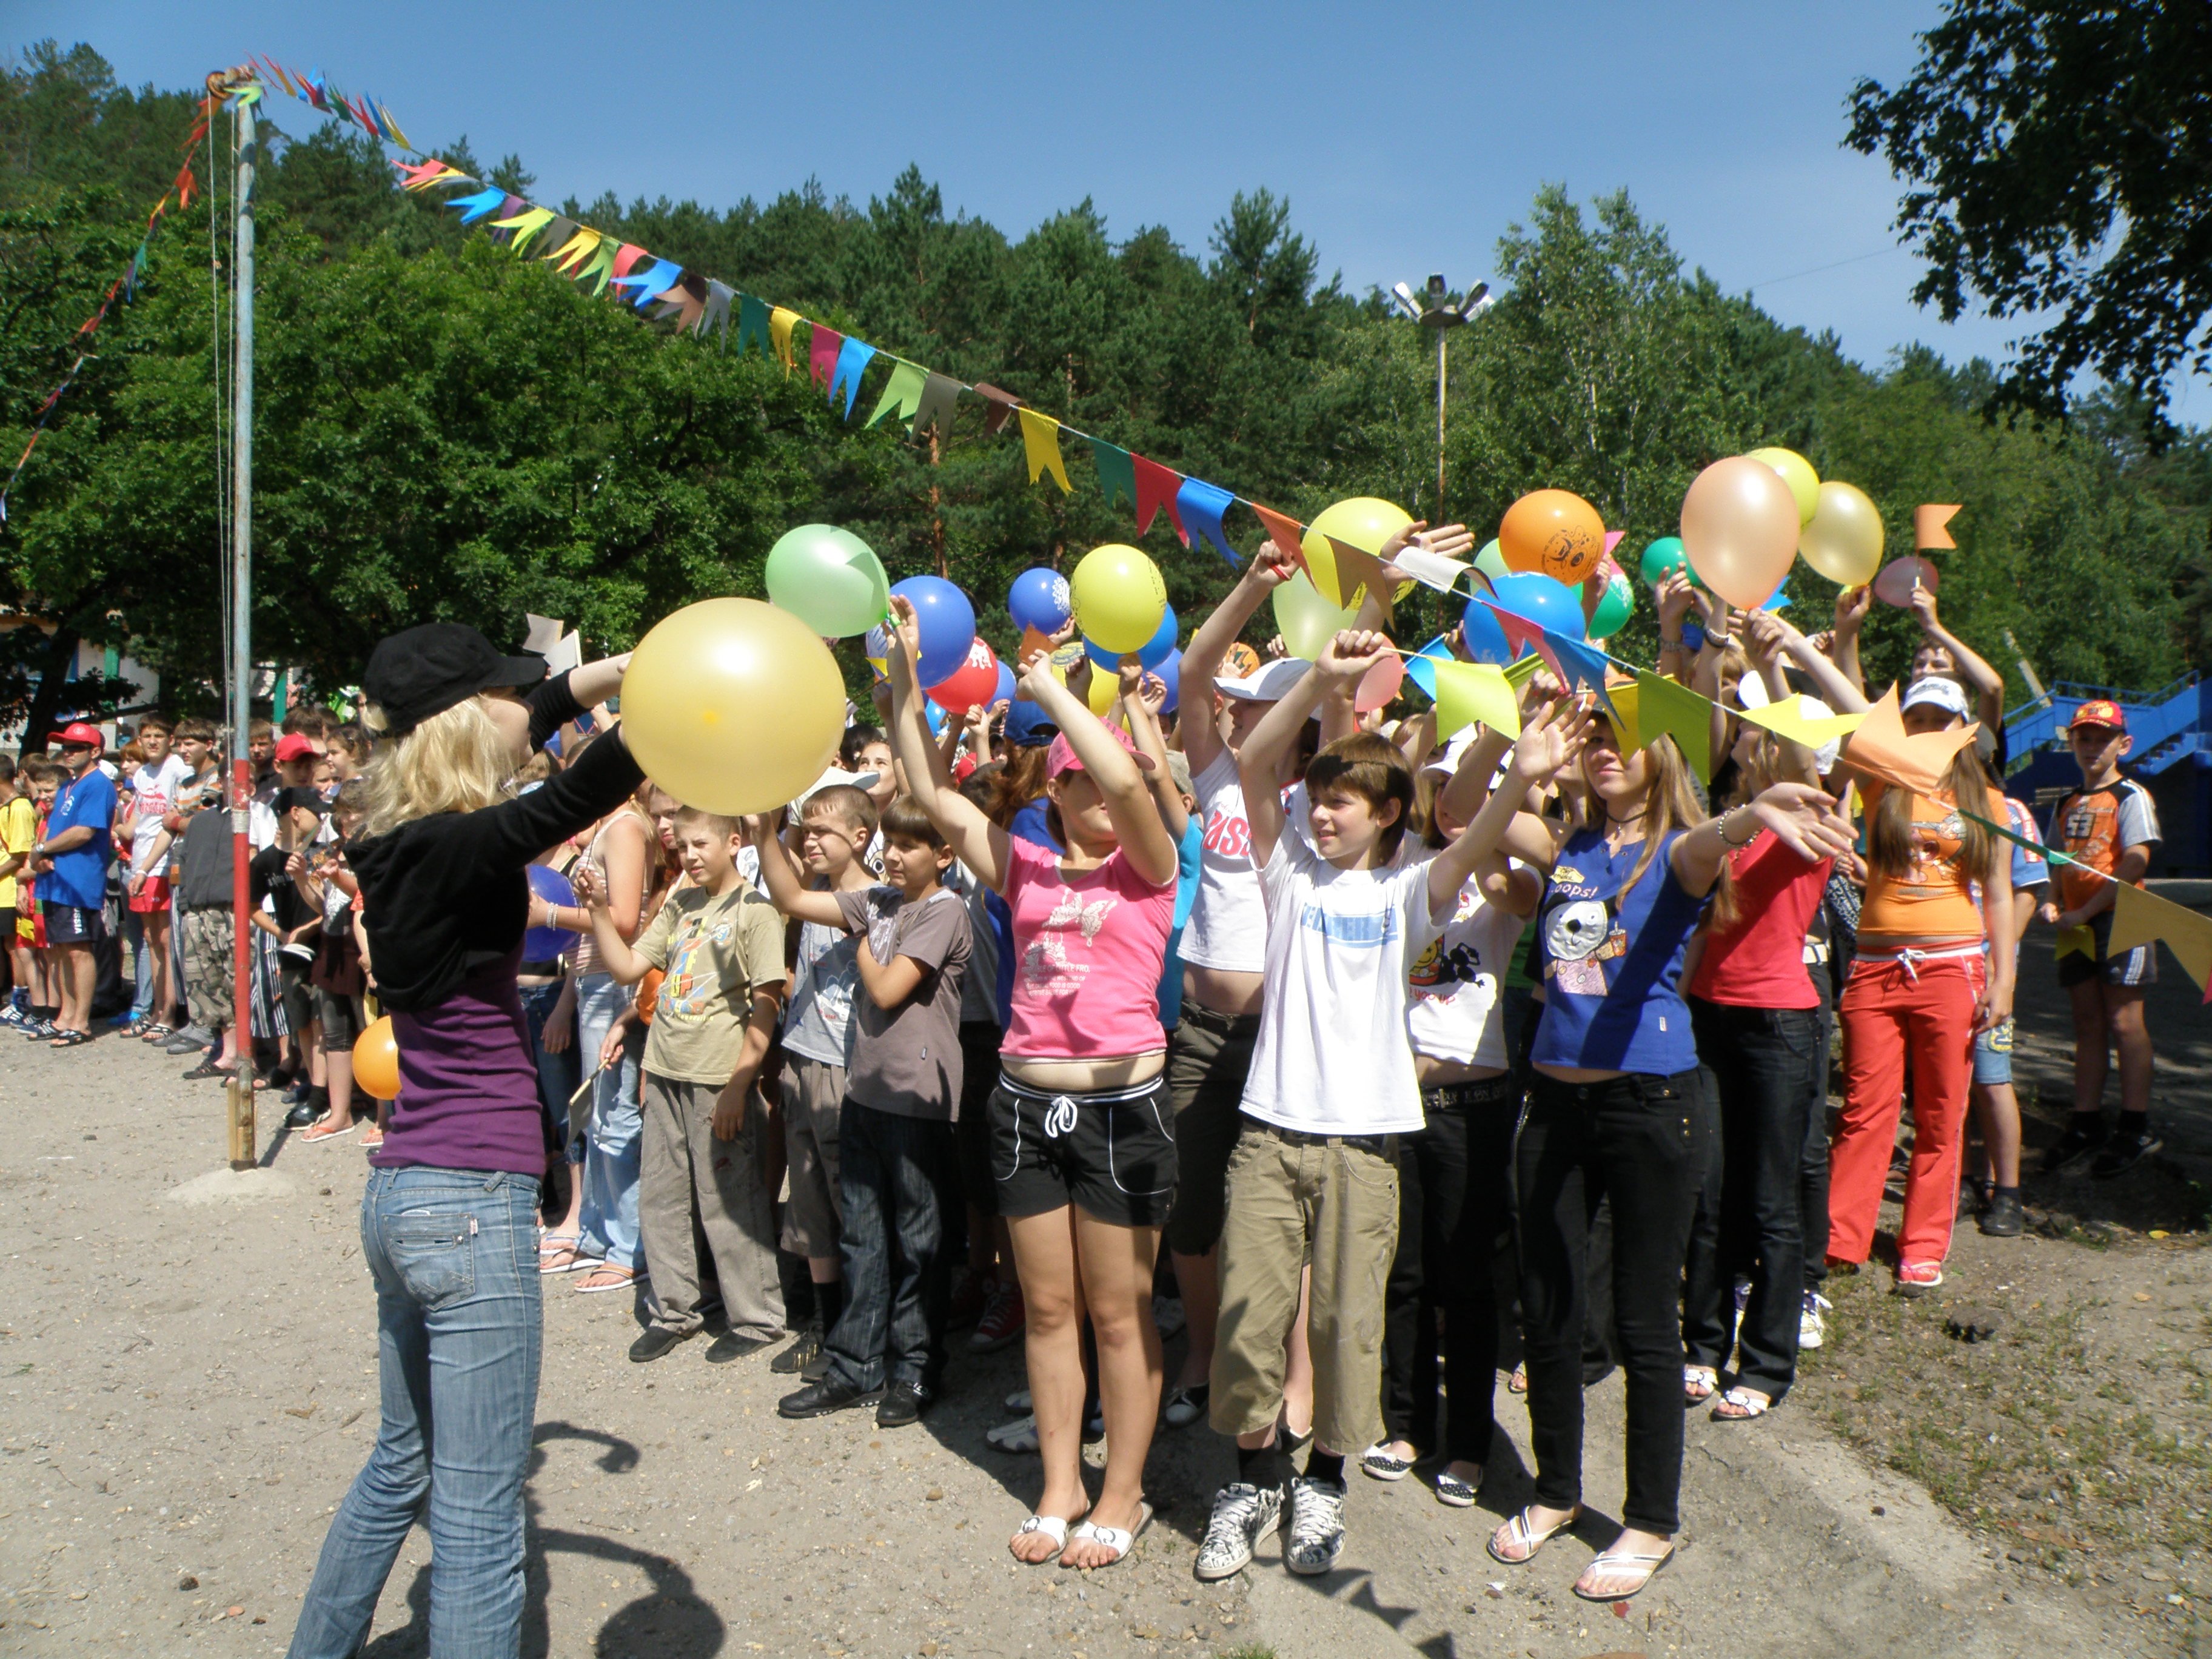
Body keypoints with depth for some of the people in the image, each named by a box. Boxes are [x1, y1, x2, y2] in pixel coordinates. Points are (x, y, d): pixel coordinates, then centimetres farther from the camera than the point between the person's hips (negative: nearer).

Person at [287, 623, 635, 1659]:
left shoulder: (407, 837, 7)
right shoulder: (452, 848, -18)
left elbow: (525, 722, 22)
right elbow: (571, 801, -36)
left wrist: (619, 668, 18)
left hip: (403, 1193, 10)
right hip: (473, 1200, -10)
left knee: (406, 1463, 27)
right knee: (478, 1516, -1)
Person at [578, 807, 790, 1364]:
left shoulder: (754, 911, -9)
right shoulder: (680, 905, 12)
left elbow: (765, 1006, -12)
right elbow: (627, 967, 12)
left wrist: (738, 1084, -15)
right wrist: (599, 910, 0)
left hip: (720, 1081, -7)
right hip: (666, 1073, 7)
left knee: (728, 1202, 0)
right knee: (660, 1197, 12)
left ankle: (756, 1318, 14)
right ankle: (674, 1311, 27)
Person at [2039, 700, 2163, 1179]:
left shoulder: (2131, 796, -5)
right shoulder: (2067, 804, 16)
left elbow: (2135, 863, -15)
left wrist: (2084, 912, -17)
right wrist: (2052, 902, 1)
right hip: (2078, 924, 6)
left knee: (2124, 1020, -5)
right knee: (2088, 1023, 9)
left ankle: (2136, 1129, 2)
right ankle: (2086, 1125, 13)